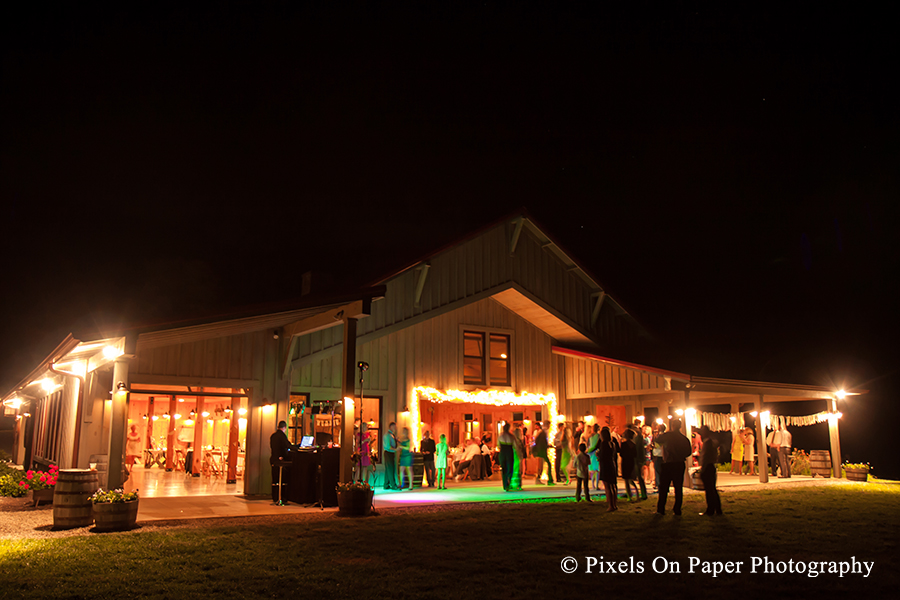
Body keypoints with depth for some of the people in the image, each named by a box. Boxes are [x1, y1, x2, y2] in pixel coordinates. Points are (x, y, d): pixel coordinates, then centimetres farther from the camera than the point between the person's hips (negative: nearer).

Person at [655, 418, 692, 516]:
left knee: (663, 488, 4)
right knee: (678, 488, 9)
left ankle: (661, 509, 4)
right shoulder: (684, 438, 2)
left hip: (667, 464, -2)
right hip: (679, 464, 2)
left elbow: (657, 441, 6)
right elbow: (688, 452, 8)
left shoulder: (667, 435, -7)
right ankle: (677, 509, 9)